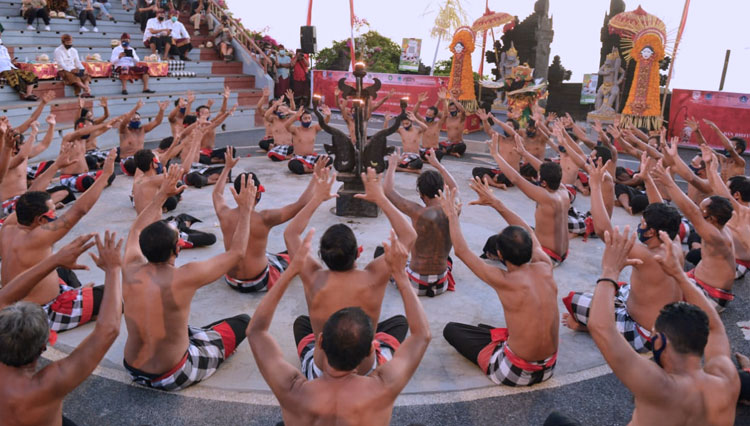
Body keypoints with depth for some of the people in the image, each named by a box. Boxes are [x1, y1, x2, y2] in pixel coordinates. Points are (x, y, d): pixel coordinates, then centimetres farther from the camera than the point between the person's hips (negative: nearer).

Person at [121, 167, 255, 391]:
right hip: (173, 378, -6)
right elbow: (237, 252, -13)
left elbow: (137, 230, 11)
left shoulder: (130, 270, -11)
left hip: (133, 370, 6)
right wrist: (245, 211, -3)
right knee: (243, 321, 7)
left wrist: (162, 195, 16)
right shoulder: (185, 277, -26)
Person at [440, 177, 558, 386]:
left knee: (451, 329, 7)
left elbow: (462, 251, -14)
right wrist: (495, 202, 8)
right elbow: (529, 233, 6)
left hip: (515, 374, -7)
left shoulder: (505, 282, -25)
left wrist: (452, 215, -2)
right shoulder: (545, 269, -11)